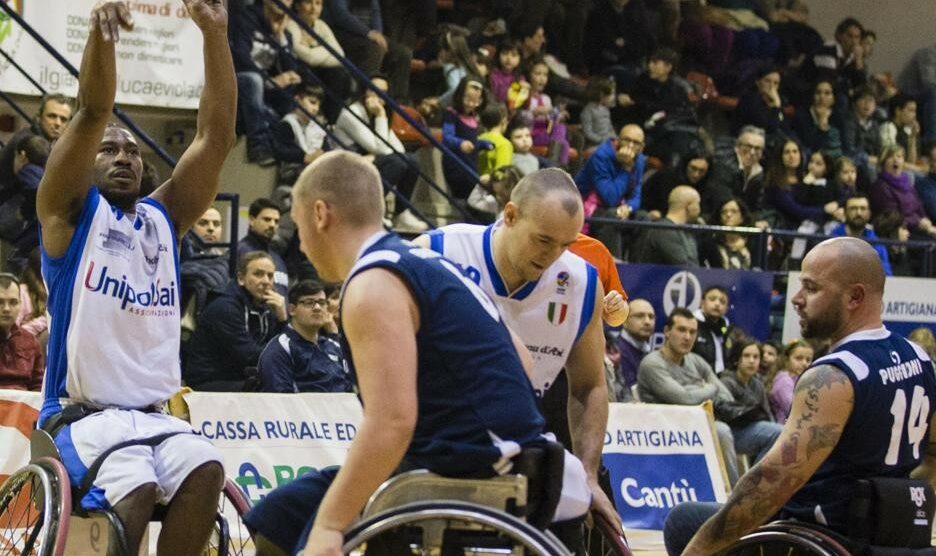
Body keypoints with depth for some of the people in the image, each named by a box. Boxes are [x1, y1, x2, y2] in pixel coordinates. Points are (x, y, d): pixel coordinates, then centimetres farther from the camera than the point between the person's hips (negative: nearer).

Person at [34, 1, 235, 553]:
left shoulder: (163, 217, 17)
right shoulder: (72, 211, 5)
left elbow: (217, 134, 6)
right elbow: (93, 111, -12)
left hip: (154, 414, 5)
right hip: (82, 414, -5)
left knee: (205, 472, -26)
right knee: (135, 489, -32)